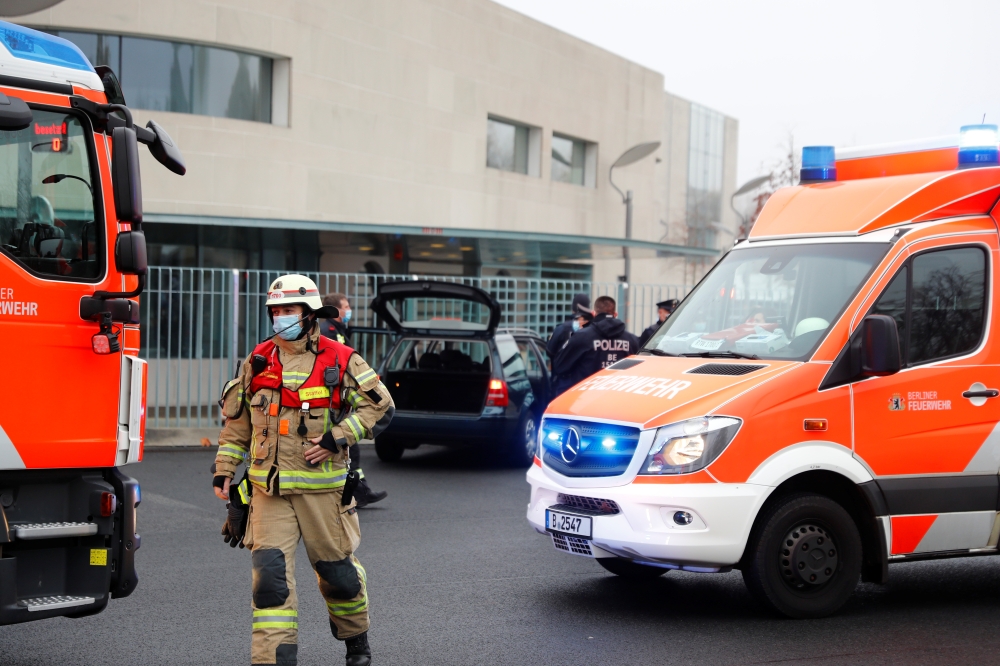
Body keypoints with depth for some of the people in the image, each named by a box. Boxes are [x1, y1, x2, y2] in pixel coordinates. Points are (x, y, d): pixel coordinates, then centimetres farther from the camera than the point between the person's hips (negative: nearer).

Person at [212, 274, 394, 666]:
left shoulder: (339, 361, -2)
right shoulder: (257, 362, 8)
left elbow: (380, 407, -2)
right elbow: (236, 421, 15)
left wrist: (337, 438, -13)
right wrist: (224, 470, 9)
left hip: (321, 487, -2)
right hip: (268, 490, 2)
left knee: (337, 569, 11)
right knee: (270, 574, -9)